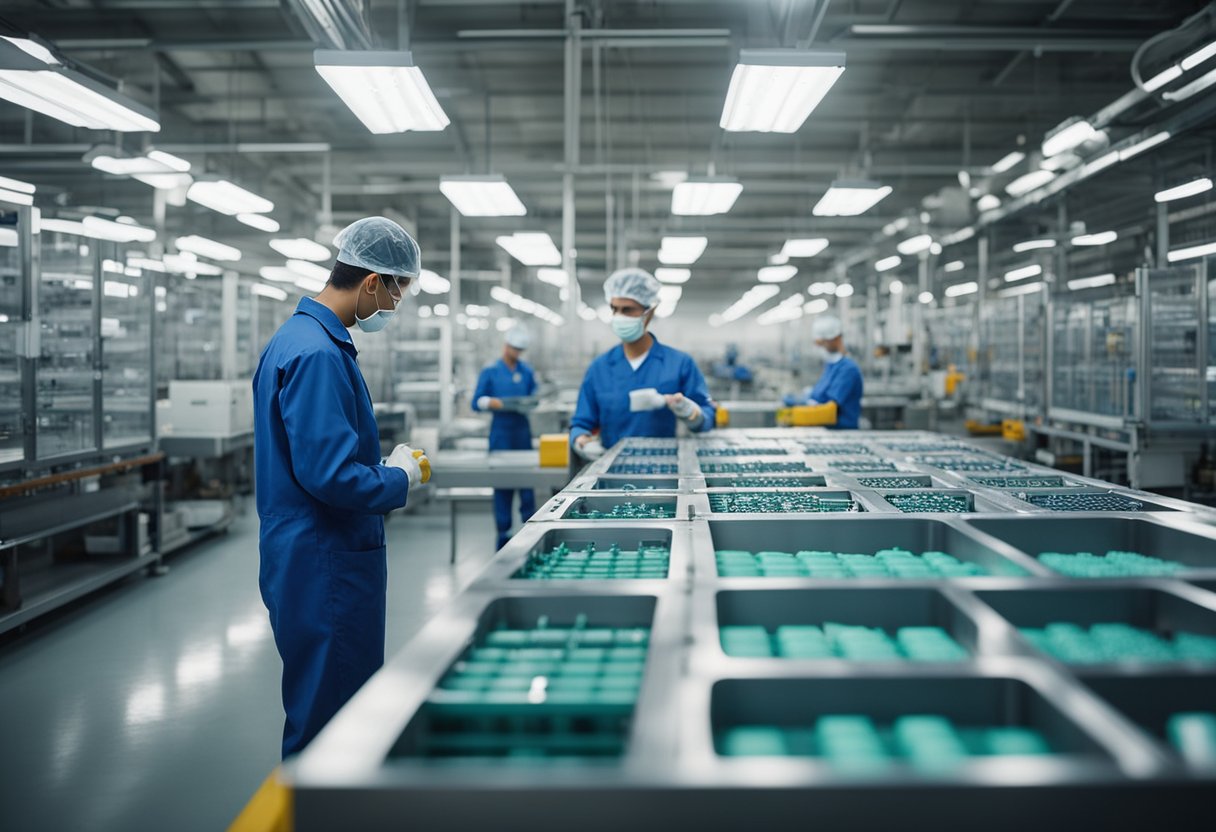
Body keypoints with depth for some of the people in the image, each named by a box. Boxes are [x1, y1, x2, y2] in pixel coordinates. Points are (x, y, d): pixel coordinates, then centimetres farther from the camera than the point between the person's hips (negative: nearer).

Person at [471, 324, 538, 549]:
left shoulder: (526, 371, 10)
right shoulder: (490, 372, 0)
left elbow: (533, 395, 14)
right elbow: (477, 402, -4)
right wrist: (498, 403, -19)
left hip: (522, 427, 3)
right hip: (501, 429, -3)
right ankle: (504, 532, 7)